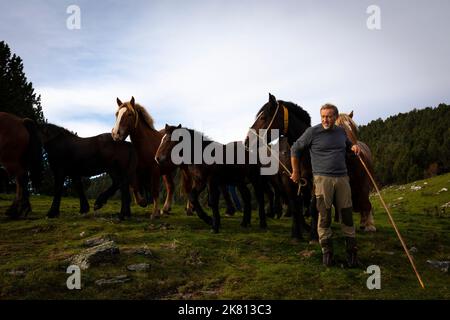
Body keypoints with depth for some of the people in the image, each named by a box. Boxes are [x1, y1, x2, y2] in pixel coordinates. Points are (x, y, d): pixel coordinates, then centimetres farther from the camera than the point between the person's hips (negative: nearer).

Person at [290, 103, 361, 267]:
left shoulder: (341, 132, 11)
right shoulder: (312, 132, -3)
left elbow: (348, 145, 31)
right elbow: (295, 149, 4)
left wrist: (354, 147, 7)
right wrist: (295, 172, 6)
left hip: (342, 178, 4)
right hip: (323, 179, -4)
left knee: (346, 215, 5)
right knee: (324, 216, 0)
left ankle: (351, 251, 15)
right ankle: (327, 251, 13)